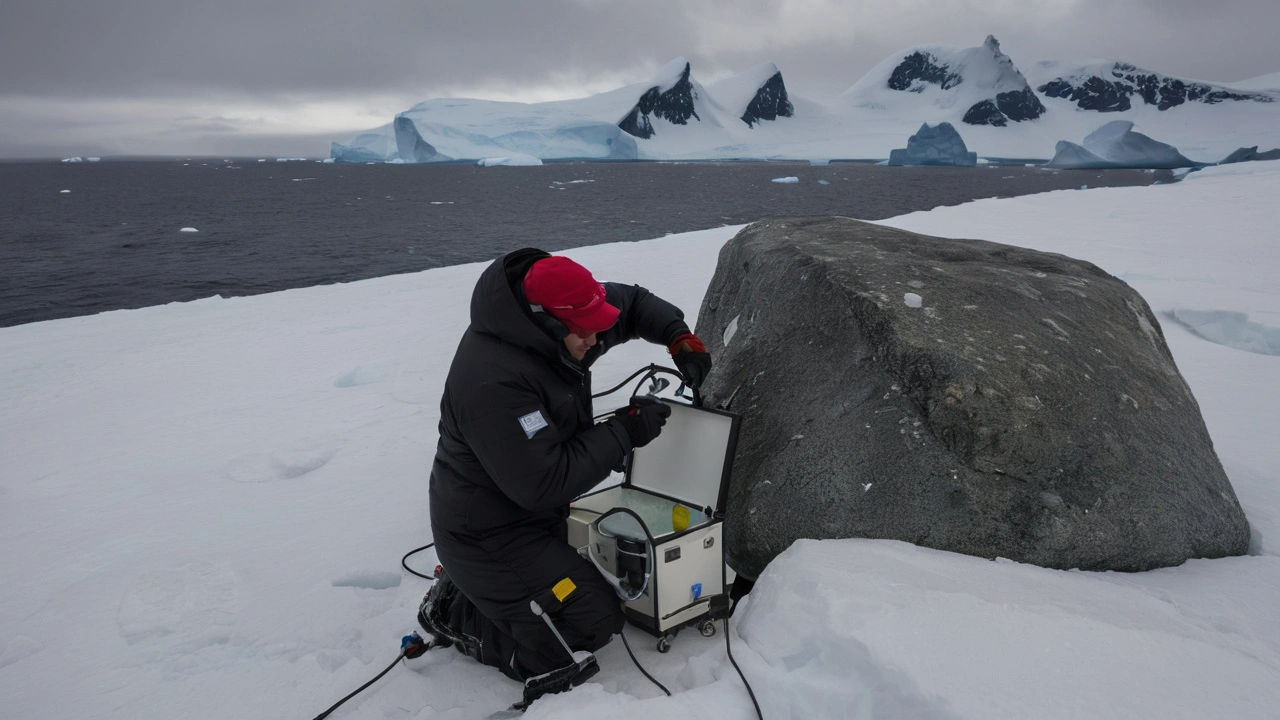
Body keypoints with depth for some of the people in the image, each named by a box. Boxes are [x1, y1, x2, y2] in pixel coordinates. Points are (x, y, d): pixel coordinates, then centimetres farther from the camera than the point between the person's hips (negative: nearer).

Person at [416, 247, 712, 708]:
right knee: (593, 619, -8)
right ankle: (457, 616, 5)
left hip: (536, 514, 9)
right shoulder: (493, 381, -34)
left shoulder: (551, 324, -8)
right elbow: (544, 482, -31)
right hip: (490, 536, -9)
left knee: (603, 577, 19)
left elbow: (631, 303, 8)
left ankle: (466, 590, 21)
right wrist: (625, 432, -25)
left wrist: (679, 338, -10)